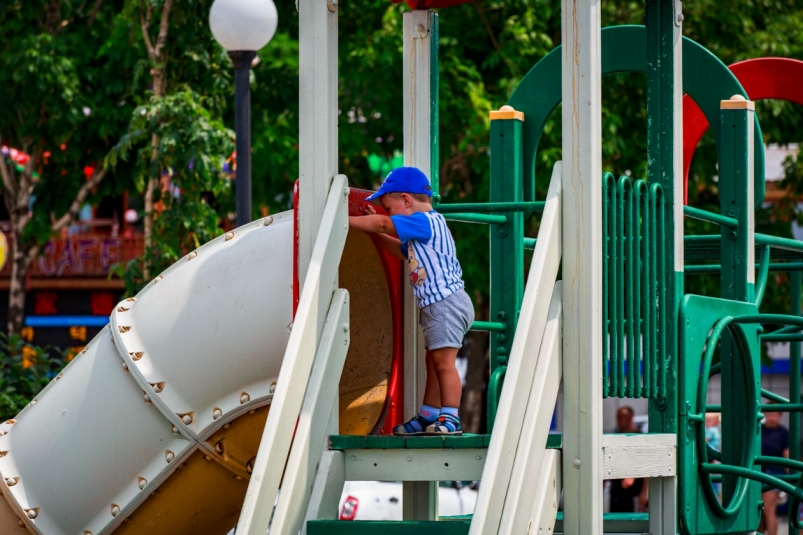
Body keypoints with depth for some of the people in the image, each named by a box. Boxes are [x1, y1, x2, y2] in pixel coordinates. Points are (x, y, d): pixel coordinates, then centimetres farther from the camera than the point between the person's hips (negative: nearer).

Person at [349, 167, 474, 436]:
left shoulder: (425, 221, -13)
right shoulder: (427, 226, 19)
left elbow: (383, 224, -17)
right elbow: (403, 252, 32)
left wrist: (345, 221, -10)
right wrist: (377, 231, 24)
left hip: (446, 301, -11)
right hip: (436, 305, 11)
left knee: (443, 361, -12)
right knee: (434, 362, 14)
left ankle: (450, 419, -13)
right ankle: (428, 417, 20)